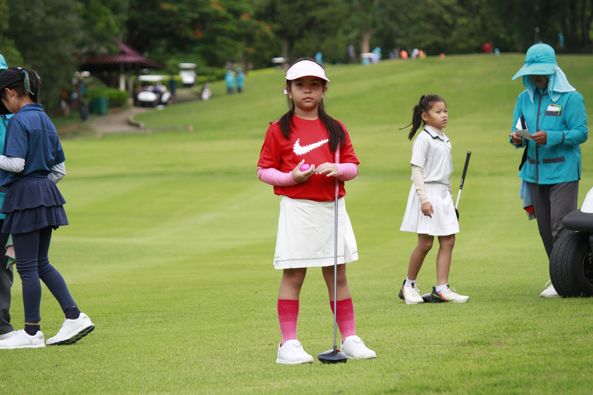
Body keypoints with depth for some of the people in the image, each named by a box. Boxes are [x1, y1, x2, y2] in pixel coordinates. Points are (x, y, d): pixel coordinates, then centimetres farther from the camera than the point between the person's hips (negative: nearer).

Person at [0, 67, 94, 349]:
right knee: (41, 263, 16)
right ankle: (75, 317, 9)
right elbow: (60, 169, 16)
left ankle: (32, 332, 4)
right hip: (46, 195, 9)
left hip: (24, 195, -9)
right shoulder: (45, 120, 14)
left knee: (27, 266, -1)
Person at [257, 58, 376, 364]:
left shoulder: (336, 129, 10)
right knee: (293, 276, -2)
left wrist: (338, 169, -11)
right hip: (297, 209, -3)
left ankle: (350, 339, 13)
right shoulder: (279, 130, 0)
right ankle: (288, 344, 0)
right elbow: (264, 170, 1)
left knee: (338, 275, 8)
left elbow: (353, 166, 11)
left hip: (332, 208, 3)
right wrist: (291, 177, -16)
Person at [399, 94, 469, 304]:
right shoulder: (423, 139, -11)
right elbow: (417, 171, -16)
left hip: (443, 194, 8)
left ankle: (441, 288, 4)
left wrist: (449, 196, 20)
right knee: (425, 243, -3)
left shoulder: (445, 140, 13)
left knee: (448, 241, 2)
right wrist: (423, 199, -22)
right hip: (427, 194, -8)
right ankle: (409, 285, 13)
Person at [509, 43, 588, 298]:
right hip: (534, 172, 6)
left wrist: (551, 137, -24)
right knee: (545, 228, 9)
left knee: (561, 226, -10)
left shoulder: (570, 98, -6)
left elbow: (581, 133, -11)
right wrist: (517, 139, -11)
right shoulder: (525, 98, 12)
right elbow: (517, 133, 14)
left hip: (563, 173, -6)